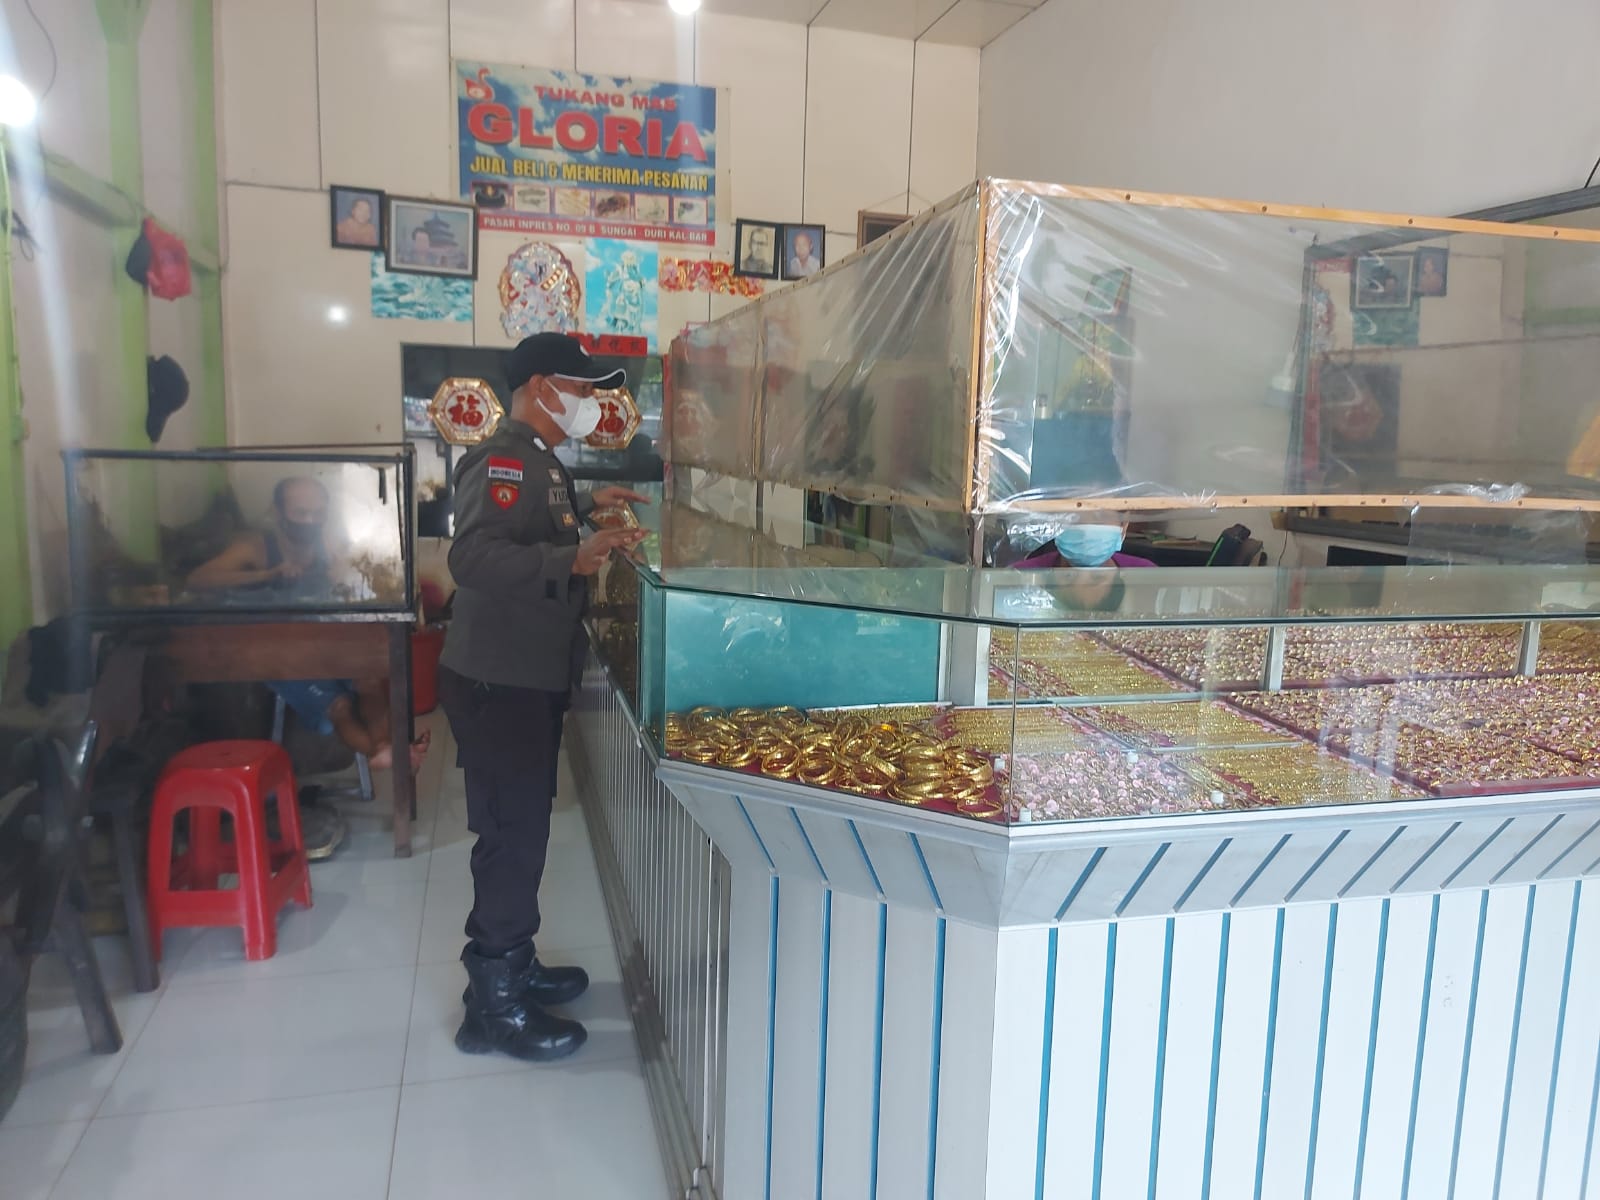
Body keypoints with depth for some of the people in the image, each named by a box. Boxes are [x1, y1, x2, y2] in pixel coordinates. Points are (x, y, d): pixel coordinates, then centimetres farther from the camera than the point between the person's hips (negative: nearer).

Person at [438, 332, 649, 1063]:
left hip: (528, 680, 10)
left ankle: (513, 967, 34)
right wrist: (576, 559, -43)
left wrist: (584, 506, 27)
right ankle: (493, 1008, 12)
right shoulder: (503, 461, -18)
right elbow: (473, 556, -34)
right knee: (513, 835, -2)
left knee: (521, 830, 18)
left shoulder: (535, 460, 14)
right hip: (498, 683, -10)